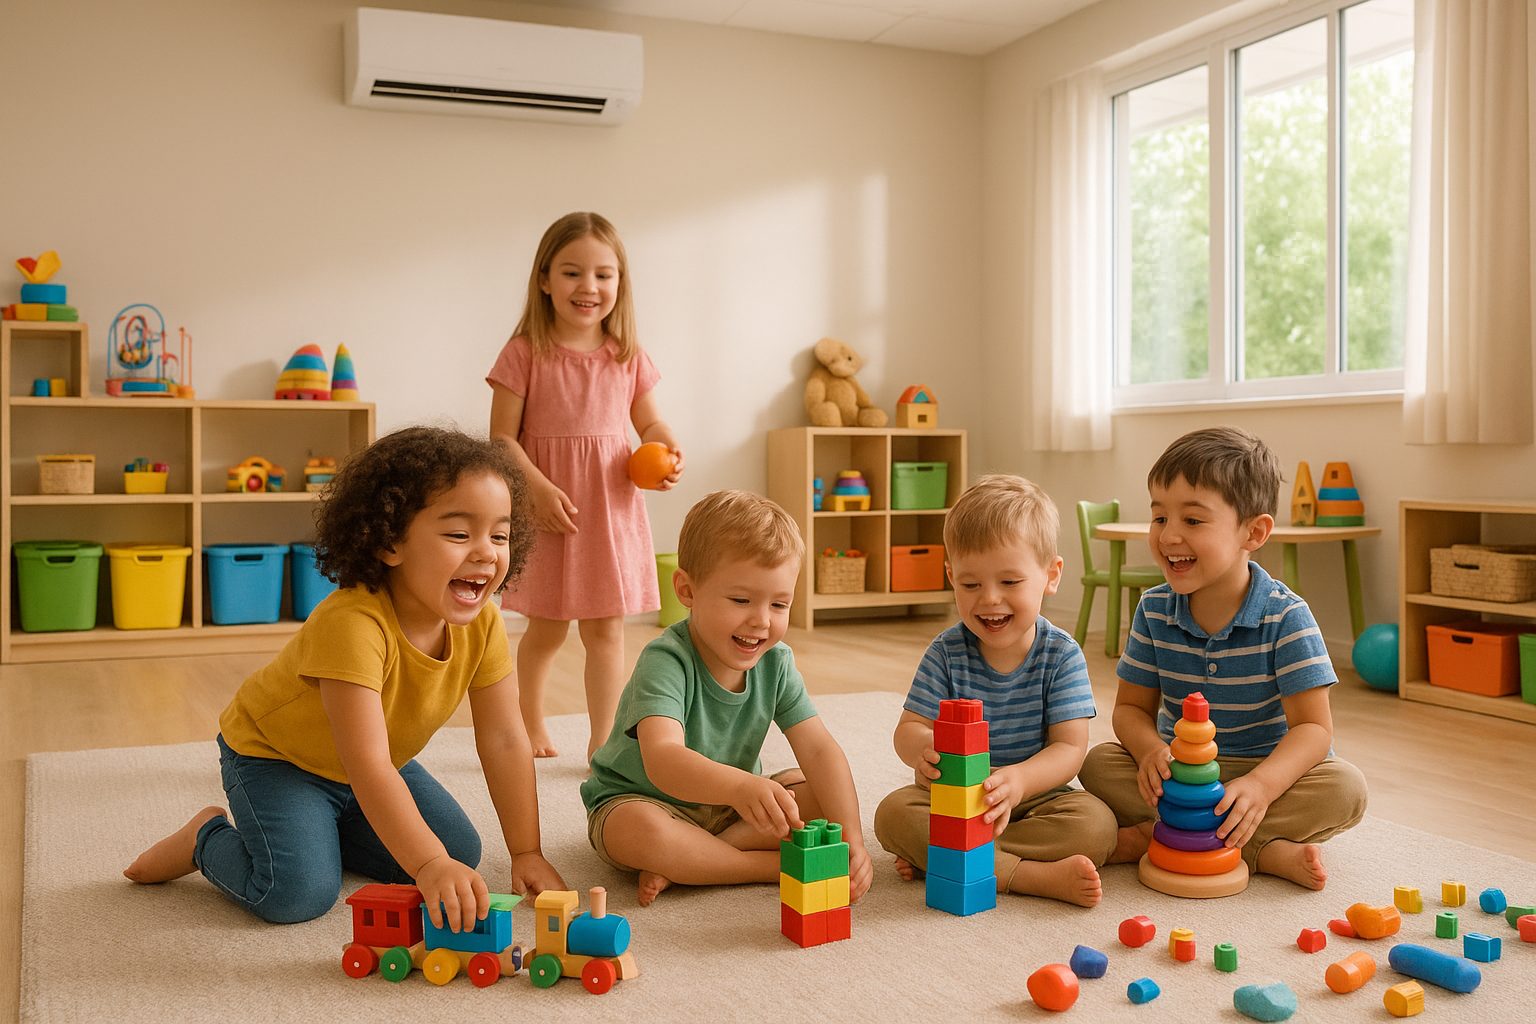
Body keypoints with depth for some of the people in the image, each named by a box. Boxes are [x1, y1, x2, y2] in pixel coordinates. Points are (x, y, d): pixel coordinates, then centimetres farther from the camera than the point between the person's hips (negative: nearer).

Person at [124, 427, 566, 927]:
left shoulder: (483, 624, -20)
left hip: (378, 761, 7)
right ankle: (207, 838, 9)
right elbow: (367, 766, -45)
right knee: (298, 894, -23)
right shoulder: (352, 623, -40)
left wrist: (526, 852, -16)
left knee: (461, 853, -1)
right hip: (271, 752, -6)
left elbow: (505, 740, -14)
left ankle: (323, 830, 19)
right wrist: (429, 865, -53)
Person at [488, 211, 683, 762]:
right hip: (547, 509, -2)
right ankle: (531, 722, 35)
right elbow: (502, 436, -8)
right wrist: (538, 487, -20)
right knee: (546, 629, 11)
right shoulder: (526, 353, -6)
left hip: (613, 508, 2)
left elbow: (651, 423, 12)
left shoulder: (629, 358, 4)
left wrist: (667, 453, -9)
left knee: (606, 630, 5)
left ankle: (603, 741, 15)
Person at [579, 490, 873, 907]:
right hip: (637, 798, -6)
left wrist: (851, 836, -30)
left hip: (728, 804, 6)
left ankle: (686, 863, -20)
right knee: (637, 828, -39)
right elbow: (662, 760, -45)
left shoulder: (775, 663, -10)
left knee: (826, 791, -13)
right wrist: (741, 786, -65)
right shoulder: (665, 661, -29)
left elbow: (818, 748, -15)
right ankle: (776, 865, -23)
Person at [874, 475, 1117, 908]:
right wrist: (923, 749, -36)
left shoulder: (1062, 655, -7)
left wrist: (1018, 780, -37)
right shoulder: (946, 652, -4)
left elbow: (1070, 747, -14)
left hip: (1035, 796, 0)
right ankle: (1037, 876, -30)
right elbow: (908, 727, -8)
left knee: (1096, 824, -28)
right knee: (893, 813, -28)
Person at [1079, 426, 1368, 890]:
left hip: (1268, 767, -2)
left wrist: (1261, 785, -39)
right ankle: (1265, 850, -25)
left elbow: (1313, 726, -19)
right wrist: (1152, 751, -26)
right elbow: (1131, 707, 0)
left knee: (1346, 789, -29)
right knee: (1098, 763, -21)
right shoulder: (1153, 610, -5)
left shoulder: (1286, 617, -16)